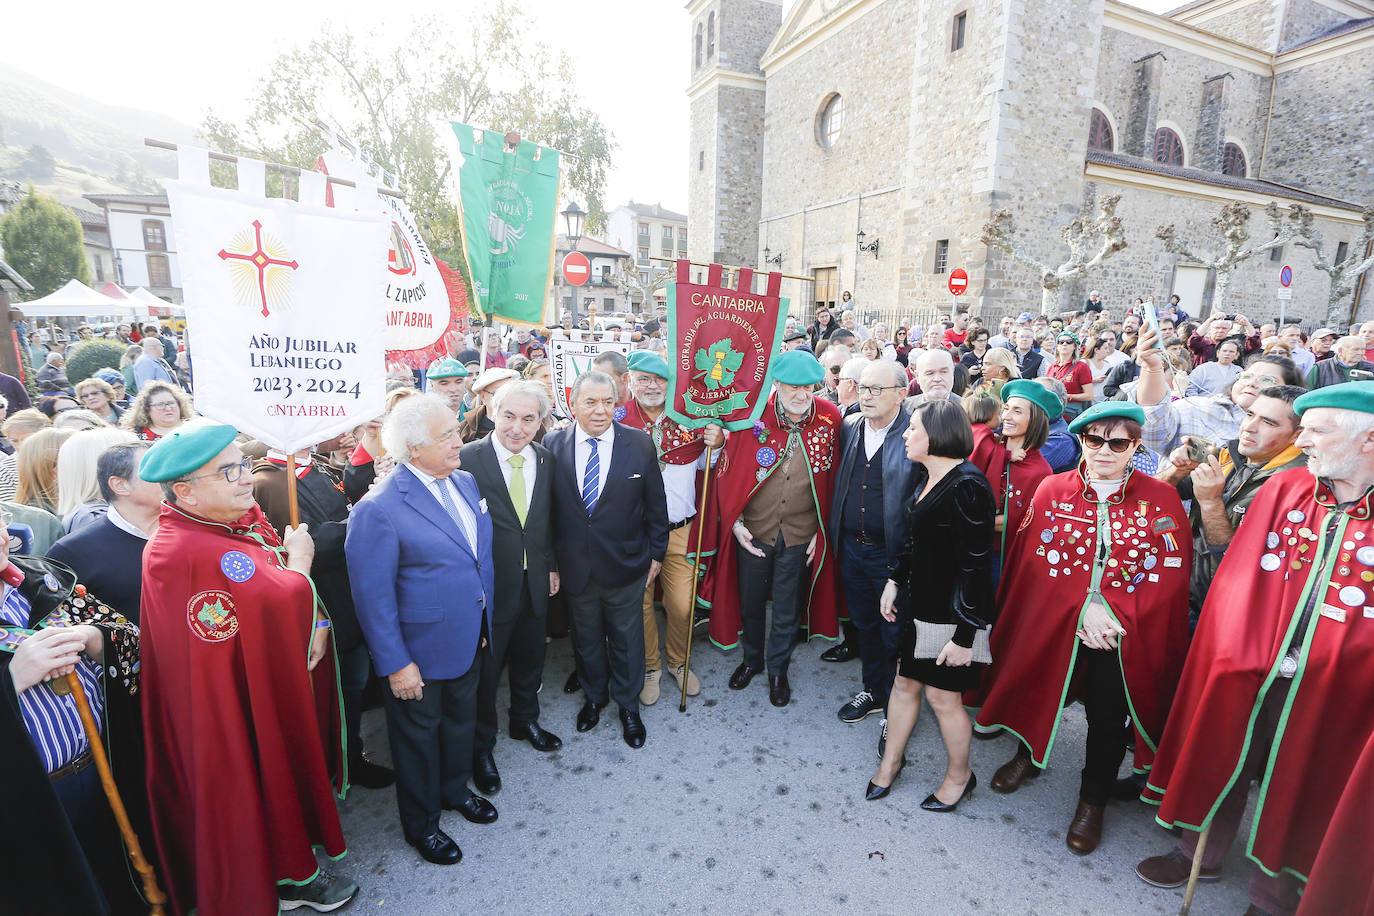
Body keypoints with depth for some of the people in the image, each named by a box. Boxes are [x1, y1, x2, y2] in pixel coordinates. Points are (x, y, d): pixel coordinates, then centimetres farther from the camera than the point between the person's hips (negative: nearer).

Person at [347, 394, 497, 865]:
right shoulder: (379, 508, -24)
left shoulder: (465, 481, -1)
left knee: (461, 719, 26)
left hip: (469, 638, 7)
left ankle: (455, 788, 53)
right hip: (420, 650, -6)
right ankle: (420, 823, 42)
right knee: (419, 734, 17)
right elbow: (373, 596, -20)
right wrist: (395, 664, -17)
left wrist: (485, 623, 11)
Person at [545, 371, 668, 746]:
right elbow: (548, 508, -1)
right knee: (586, 638, 21)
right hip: (575, 568, 1)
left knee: (626, 638, 17)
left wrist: (656, 553, 1)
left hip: (626, 567, -1)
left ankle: (628, 704, 41)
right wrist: (551, 560, 1)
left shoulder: (640, 444, -8)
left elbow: (655, 504, -2)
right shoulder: (553, 445, -7)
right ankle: (594, 696, 47)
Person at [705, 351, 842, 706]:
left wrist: (821, 530, -1)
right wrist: (735, 522, -8)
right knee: (750, 602, 19)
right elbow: (727, 473, -5)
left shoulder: (829, 418, -9)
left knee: (788, 610, 16)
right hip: (752, 531, 0)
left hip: (801, 535, 0)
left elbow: (832, 480, 0)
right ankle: (752, 659, 46)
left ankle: (778, 669, 41)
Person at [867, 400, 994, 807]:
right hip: (918, 604, 7)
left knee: (943, 696, 9)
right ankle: (891, 760, 38)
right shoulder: (924, 476, 4)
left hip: (953, 614, -7)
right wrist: (894, 582, 15)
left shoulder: (967, 487, -22)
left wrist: (965, 634, -19)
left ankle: (959, 775, 35)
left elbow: (975, 566, -21)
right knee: (905, 683, 18)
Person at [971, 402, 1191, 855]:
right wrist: (1083, 609, -19)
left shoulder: (1161, 499, -6)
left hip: (1124, 637, 0)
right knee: (1037, 695, 19)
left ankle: (1092, 801, 39)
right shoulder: (1051, 490, -5)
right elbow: (1034, 563, -9)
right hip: (1052, 627, 1)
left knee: (1107, 719, 13)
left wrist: (1114, 612, -20)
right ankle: (1028, 755, 50)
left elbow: (1173, 573, -9)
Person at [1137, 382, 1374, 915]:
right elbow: (1238, 574, 1)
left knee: (1297, 786, 16)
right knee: (1223, 763, 17)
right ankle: (1201, 853, 41)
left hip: (1328, 694, -2)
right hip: (1247, 675, 2)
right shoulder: (1283, 491, -2)